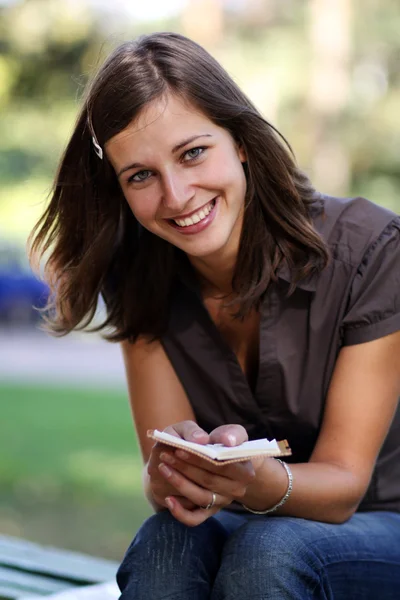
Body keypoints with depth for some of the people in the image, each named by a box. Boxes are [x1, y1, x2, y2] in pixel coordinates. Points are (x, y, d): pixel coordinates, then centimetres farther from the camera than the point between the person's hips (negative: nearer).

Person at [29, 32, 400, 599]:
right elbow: (163, 471, -11)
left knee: (268, 548, -33)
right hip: (233, 530, 2)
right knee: (169, 539, -31)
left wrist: (255, 480, -39)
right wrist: (169, 477, -35)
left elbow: (344, 482, -17)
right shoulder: (138, 276, -7)